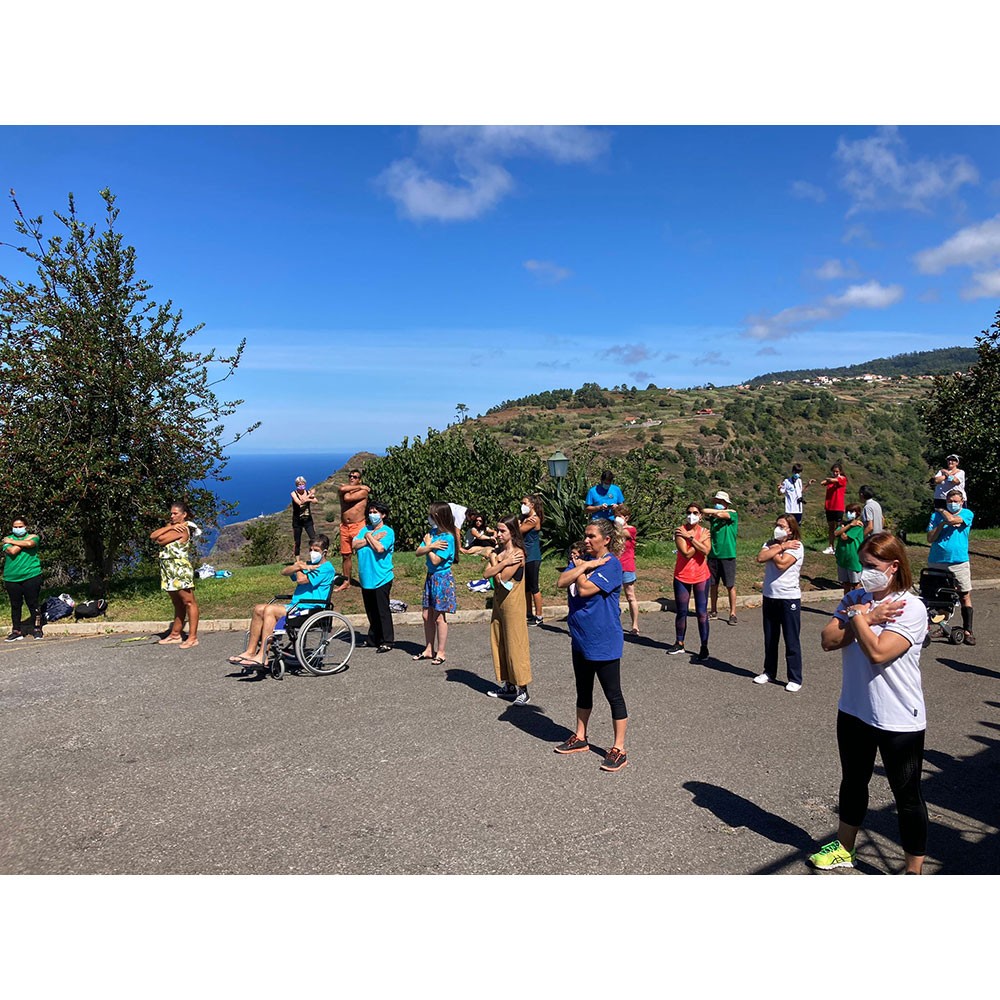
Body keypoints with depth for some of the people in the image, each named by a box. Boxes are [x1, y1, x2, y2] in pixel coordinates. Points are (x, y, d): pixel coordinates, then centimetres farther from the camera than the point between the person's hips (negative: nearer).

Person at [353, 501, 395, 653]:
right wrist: (371, 538, -10)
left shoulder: (388, 531, -5)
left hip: (381, 578, -6)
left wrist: (369, 537, -6)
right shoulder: (365, 529, 12)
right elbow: (355, 545, -1)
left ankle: (387, 641, 5)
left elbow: (380, 548, -20)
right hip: (366, 578, 6)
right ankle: (373, 639, 25)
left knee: (383, 611, -3)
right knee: (371, 611, 14)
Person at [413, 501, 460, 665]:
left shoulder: (448, 537, -18)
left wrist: (428, 545, -7)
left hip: (442, 578, -8)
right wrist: (430, 546, -17)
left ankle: (440, 652, 12)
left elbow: (435, 560, -20)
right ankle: (429, 650, 24)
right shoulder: (432, 532, 6)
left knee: (439, 617, 1)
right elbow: (418, 552, 1)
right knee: (427, 616, 12)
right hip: (431, 577, 8)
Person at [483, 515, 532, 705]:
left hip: (512, 604, -8)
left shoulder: (518, 553, -14)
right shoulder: (498, 551, 9)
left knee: (515, 645, -4)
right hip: (498, 602, 8)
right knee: (499, 644, 13)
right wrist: (503, 563, -15)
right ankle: (507, 685, 24)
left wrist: (494, 560, -6)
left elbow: (501, 578, -19)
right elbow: (487, 574, -4)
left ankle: (522, 689, 3)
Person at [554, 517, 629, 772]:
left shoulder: (611, 564, -16)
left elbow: (585, 589, -24)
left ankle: (619, 749, 13)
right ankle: (580, 738, 35)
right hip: (581, 638, 8)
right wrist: (584, 566, -14)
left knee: (613, 695, 3)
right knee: (583, 691, 20)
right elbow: (561, 582, -7)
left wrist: (580, 569, -7)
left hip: (604, 642, -8)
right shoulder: (584, 558, 6)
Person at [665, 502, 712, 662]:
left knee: (702, 612, -1)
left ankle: (704, 647, 4)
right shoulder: (679, 531, -8)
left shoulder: (704, 531, 0)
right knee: (681, 612, 10)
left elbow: (706, 550, -18)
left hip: (701, 576, 1)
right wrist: (700, 540, -13)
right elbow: (686, 553, -19)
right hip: (682, 576, 0)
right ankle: (680, 643, 24)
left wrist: (690, 537, -20)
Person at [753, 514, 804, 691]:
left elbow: (782, 564, -21)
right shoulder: (770, 543, 8)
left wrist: (774, 549, -7)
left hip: (789, 598, -6)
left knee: (791, 640, 0)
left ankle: (795, 679, 9)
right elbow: (760, 557, -11)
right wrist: (780, 547, -13)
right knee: (770, 639, 16)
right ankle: (769, 672, 30)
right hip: (769, 597, 6)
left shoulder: (796, 546, -9)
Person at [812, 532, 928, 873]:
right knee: (853, 783, 23)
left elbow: (877, 652, -28)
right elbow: (828, 640, -9)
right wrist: (867, 619, -17)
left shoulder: (911, 608, -17)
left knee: (907, 796, 9)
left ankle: (914, 871, 26)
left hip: (899, 720, -6)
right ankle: (844, 848, 42)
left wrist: (857, 615, -17)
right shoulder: (856, 598, 1)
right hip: (854, 711, 6)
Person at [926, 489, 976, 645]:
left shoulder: (967, 514, 2)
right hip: (936, 562, 2)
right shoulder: (936, 516, 6)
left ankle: (967, 631, 7)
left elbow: (952, 519, -18)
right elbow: (930, 538, 0)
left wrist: (942, 511, 1)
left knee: (965, 596, -1)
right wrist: (942, 523, -11)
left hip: (959, 563, -1)